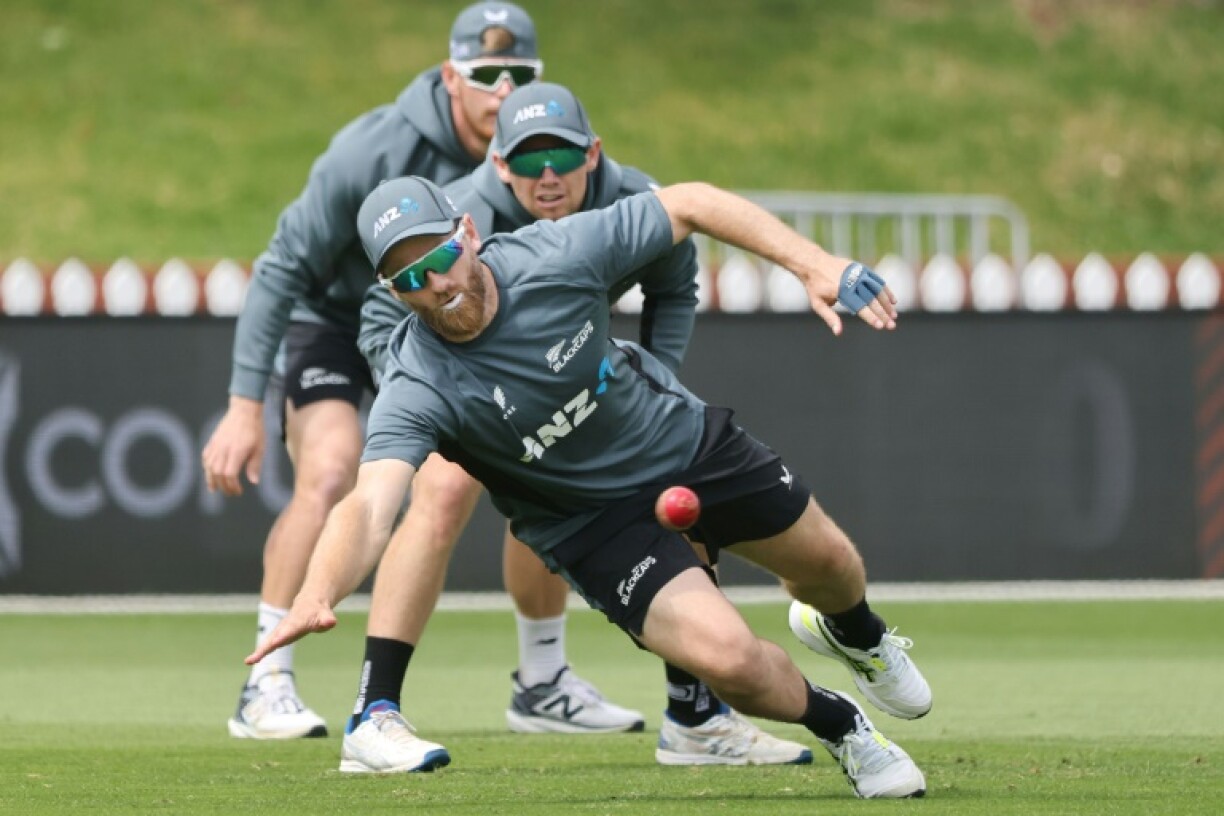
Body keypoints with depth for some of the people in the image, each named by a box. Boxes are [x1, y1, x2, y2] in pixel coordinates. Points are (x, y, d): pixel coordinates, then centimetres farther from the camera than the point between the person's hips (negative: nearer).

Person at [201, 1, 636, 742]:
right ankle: (266, 688, -22)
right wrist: (246, 405, -28)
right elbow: (283, 270, -25)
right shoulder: (374, 151, -32)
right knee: (331, 471, -30)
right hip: (330, 319, -5)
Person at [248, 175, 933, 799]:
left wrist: (813, 263, -22)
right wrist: (314, 600, -67)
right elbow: (368, 507, -47)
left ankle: (852, 633, 59)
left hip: (688, 440, 3)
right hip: (594, 517, -3)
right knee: (726, 656, -22)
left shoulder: (556, 255, -27)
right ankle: (841, 729, 13)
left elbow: (688, 206, -13)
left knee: (830, 566, 18)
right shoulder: (416, 390, -33)